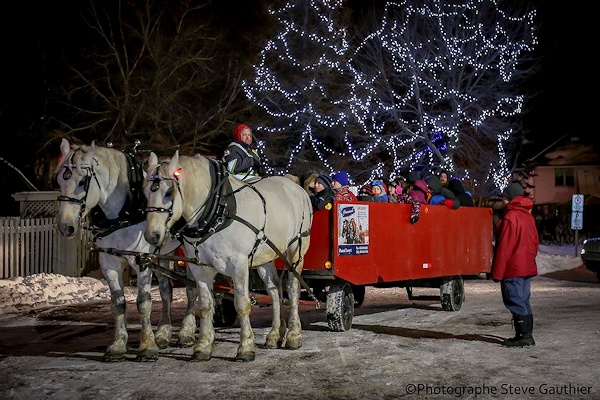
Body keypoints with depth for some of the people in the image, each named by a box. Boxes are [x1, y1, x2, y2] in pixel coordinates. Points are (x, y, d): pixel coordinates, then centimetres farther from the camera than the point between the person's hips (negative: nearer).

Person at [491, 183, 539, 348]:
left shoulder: (510, 217, -15)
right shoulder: (528, 216, 12)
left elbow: (504, 247, -16)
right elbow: (535, 241, 18)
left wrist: (497, 272, -13)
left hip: (513, 270, -9)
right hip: (527, 268, 9)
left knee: (516, 303, -4)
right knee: (523, 301, 14)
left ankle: (524, 337, -4)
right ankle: (527, 336, 17)